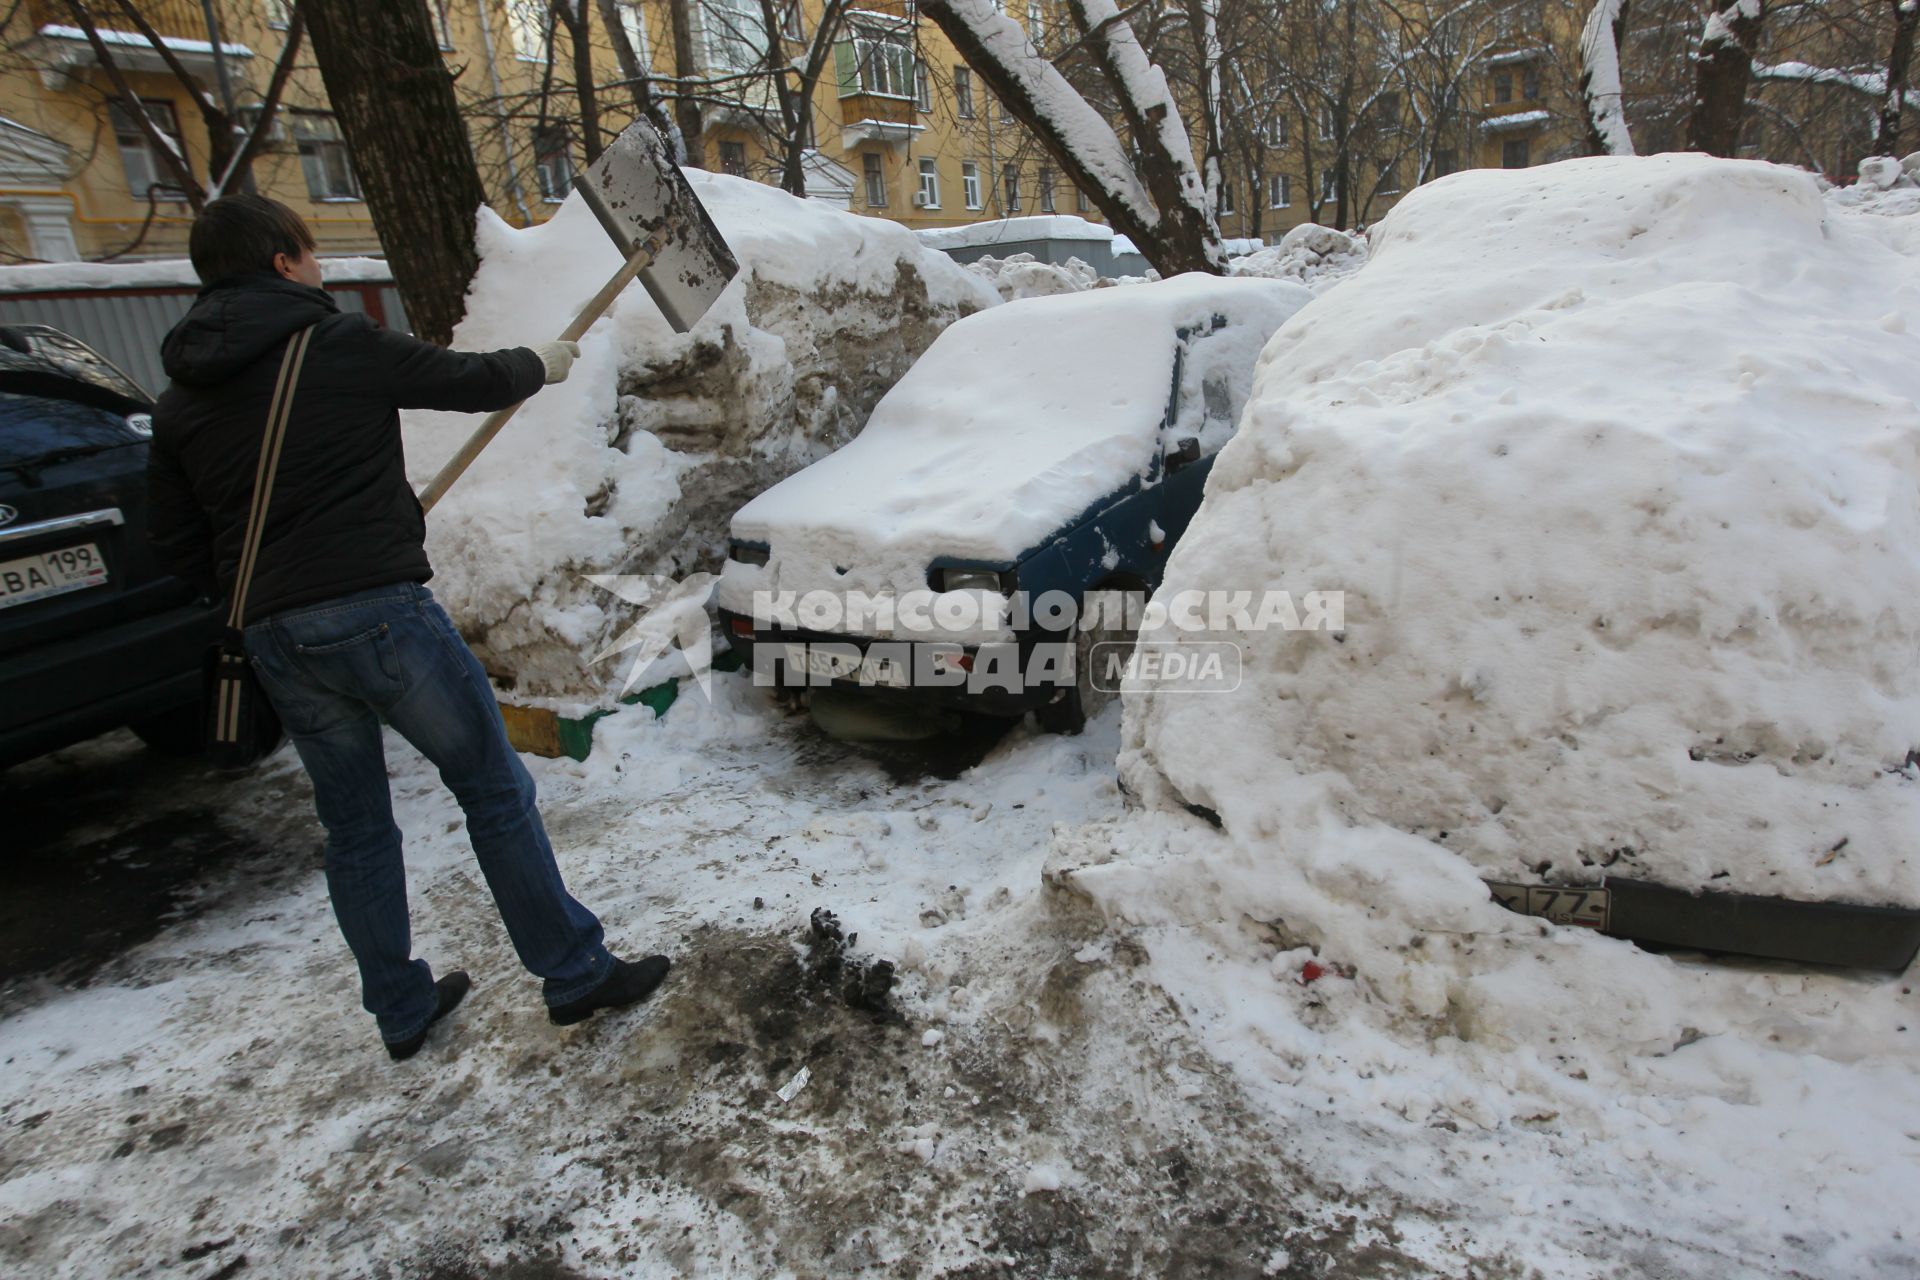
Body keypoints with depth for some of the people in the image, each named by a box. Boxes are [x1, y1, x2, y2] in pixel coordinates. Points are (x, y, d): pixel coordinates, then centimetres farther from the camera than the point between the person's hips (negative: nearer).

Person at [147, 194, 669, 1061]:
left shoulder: (178, 402, 13)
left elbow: (176, 542, 15)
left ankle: (402, 1009, 28)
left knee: (355, 829, 17)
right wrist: (539, 364, 26)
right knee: (493, 792, 4)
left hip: (274, 639, 6)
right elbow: (469, 380, 7)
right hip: (377, 609, -6)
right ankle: (576, 974, 11)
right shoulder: (341, 344, -4)